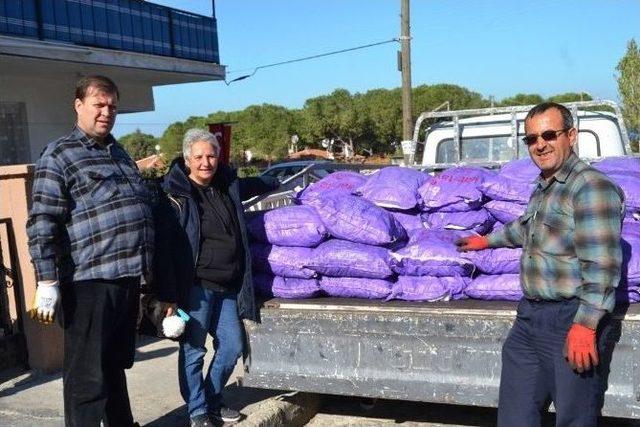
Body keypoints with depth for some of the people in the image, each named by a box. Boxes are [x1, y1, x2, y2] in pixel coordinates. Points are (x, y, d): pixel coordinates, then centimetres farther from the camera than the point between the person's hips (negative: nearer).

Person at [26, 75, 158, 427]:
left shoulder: (118, 152, 18)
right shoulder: (59, 155, -5)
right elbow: (42, 223, -12)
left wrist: (144, 267, 24)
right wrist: (47, 282, -18)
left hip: (127, 278, 8)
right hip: (89, 282, -7)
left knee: (116, 366, 21)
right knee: (87, 375, 0)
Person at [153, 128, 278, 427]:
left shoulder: (228, 186, 10)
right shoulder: (175, 196, -10)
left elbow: (253, 185, 34)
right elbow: (165, 249, -14)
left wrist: (276, 183, 51)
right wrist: (168, 295, -18)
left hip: (228, 287, 7)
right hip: (196, 287, -7)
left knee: (232, 347, 12)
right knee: (193, 351, 2)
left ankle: (213, 402, 32)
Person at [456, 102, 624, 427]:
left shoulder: (591, 187, -14)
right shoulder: (542, 188, 16)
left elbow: (601, 265, -21)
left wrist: (586, 325, -26)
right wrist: (488, 240, 49)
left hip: (572, 322, -9)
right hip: (530, 317, 9)